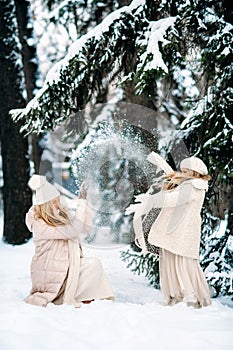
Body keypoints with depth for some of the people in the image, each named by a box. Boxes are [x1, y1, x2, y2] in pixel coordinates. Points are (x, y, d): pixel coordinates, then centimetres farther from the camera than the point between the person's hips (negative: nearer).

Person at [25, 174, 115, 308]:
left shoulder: (61, 214, 6)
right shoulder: (40, 225, -21)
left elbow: (86, 227, 8)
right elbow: (72, 231, -24)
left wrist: (85, 207, -6)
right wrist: (81, 208, -16)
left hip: (64, 265, 8)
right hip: (50, 272, -8)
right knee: (93, 265, -13)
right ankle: (67, 299, -6)